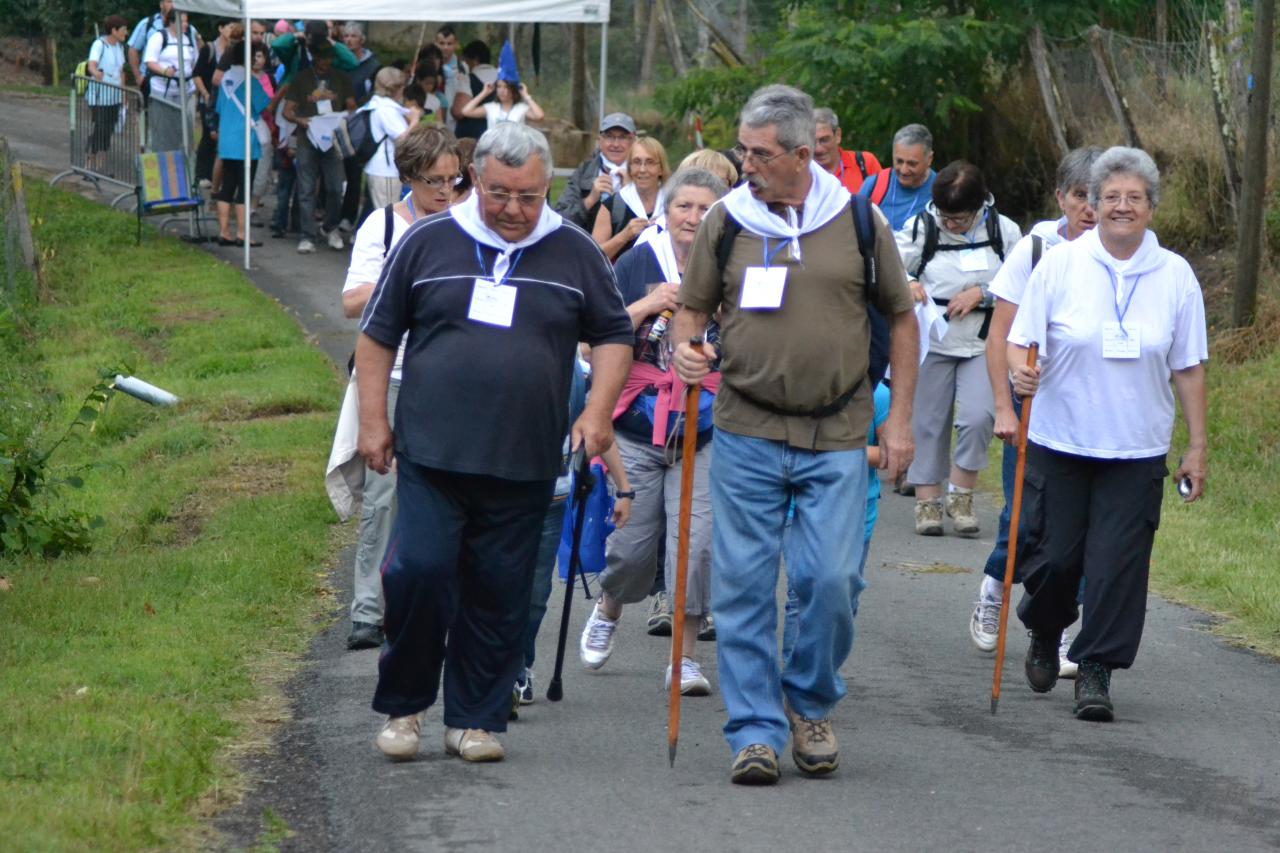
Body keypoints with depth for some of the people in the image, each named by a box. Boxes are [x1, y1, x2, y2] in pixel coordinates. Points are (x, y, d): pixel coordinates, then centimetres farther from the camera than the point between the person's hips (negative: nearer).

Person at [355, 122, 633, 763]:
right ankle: (402, 704, 6)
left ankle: (475, 720, 14)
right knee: (417, 572, -12)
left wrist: (598, 410, 1)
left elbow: (613, 335, 16)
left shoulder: (574, 253, 8)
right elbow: (377, 335, 11)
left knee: (499, 594, 2)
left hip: (523, 466, 1)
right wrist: (373, 421, 5)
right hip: (431, 454, -1)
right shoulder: (427, 242, 5)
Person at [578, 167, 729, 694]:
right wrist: (647, 306, -15)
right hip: (637, 428, 0)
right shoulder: (635, 264, 2)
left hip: (703, 432, 0)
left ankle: (686, 655, 2)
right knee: (633, 542, 3)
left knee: (696, 543, -10)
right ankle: (608, 609, 36)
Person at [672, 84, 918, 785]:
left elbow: (900, 318, 10)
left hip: (836, 437, -1)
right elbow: (692, 309, 12)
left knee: (832, 581, -6)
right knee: (743, 584, -2)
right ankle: (756, 729, 5)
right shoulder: (725, 221, 3)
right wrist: (685, 349, -12)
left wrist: (899, 418, 6)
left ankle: (810, 705, 18)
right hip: (746, 432, 1)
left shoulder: (859, 222, 2)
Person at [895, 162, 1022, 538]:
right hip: (932, 341, 0)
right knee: (928, 419, 3)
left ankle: (960, 495, 3)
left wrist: (982, 294, -11)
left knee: (978, 416, -14)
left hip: (983, 343, 0)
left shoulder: (1003, 230, -1)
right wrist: (906, 285, -19)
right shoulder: (921, 226, -2)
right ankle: (927, 501, 14)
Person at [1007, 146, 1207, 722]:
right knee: (1054, 555, 2)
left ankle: (1096, 673, 5)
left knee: (1117, 564, -4)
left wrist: (1197, 447, 5)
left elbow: (1188, 369, 7)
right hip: (1059, 442, 0)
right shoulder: (1060, 265, -1)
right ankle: (1043, 638, 31)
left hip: (1136, 452, 1)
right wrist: (1021, 372, -22)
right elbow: (1020, 342, 1)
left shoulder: (1175, 277, 3)